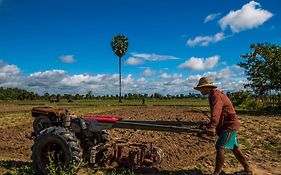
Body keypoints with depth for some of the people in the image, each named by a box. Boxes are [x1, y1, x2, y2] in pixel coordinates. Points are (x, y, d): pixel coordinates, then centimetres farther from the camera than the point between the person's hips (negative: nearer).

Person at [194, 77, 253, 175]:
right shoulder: (213, 95, 11)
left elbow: (215, 113, -40)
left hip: (229, 125, -10)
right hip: (229, 124, 10)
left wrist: (211, 127, -53)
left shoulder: (216, 96, -21)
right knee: (234, 148, 17)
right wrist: (214, 127, 37)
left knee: (220, 147, -15)